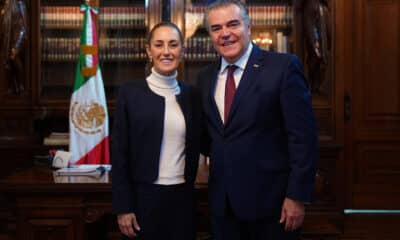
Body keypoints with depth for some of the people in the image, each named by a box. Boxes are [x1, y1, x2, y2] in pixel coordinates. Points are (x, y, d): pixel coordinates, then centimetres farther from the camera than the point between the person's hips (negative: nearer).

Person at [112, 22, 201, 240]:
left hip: (182, 197, 3)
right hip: (144, 197, -3)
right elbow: (119, 153, -6)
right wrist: (123, 208, -8)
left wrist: (188, 184, 8)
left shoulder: (191, 94, 6)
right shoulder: (130, 93, -4)